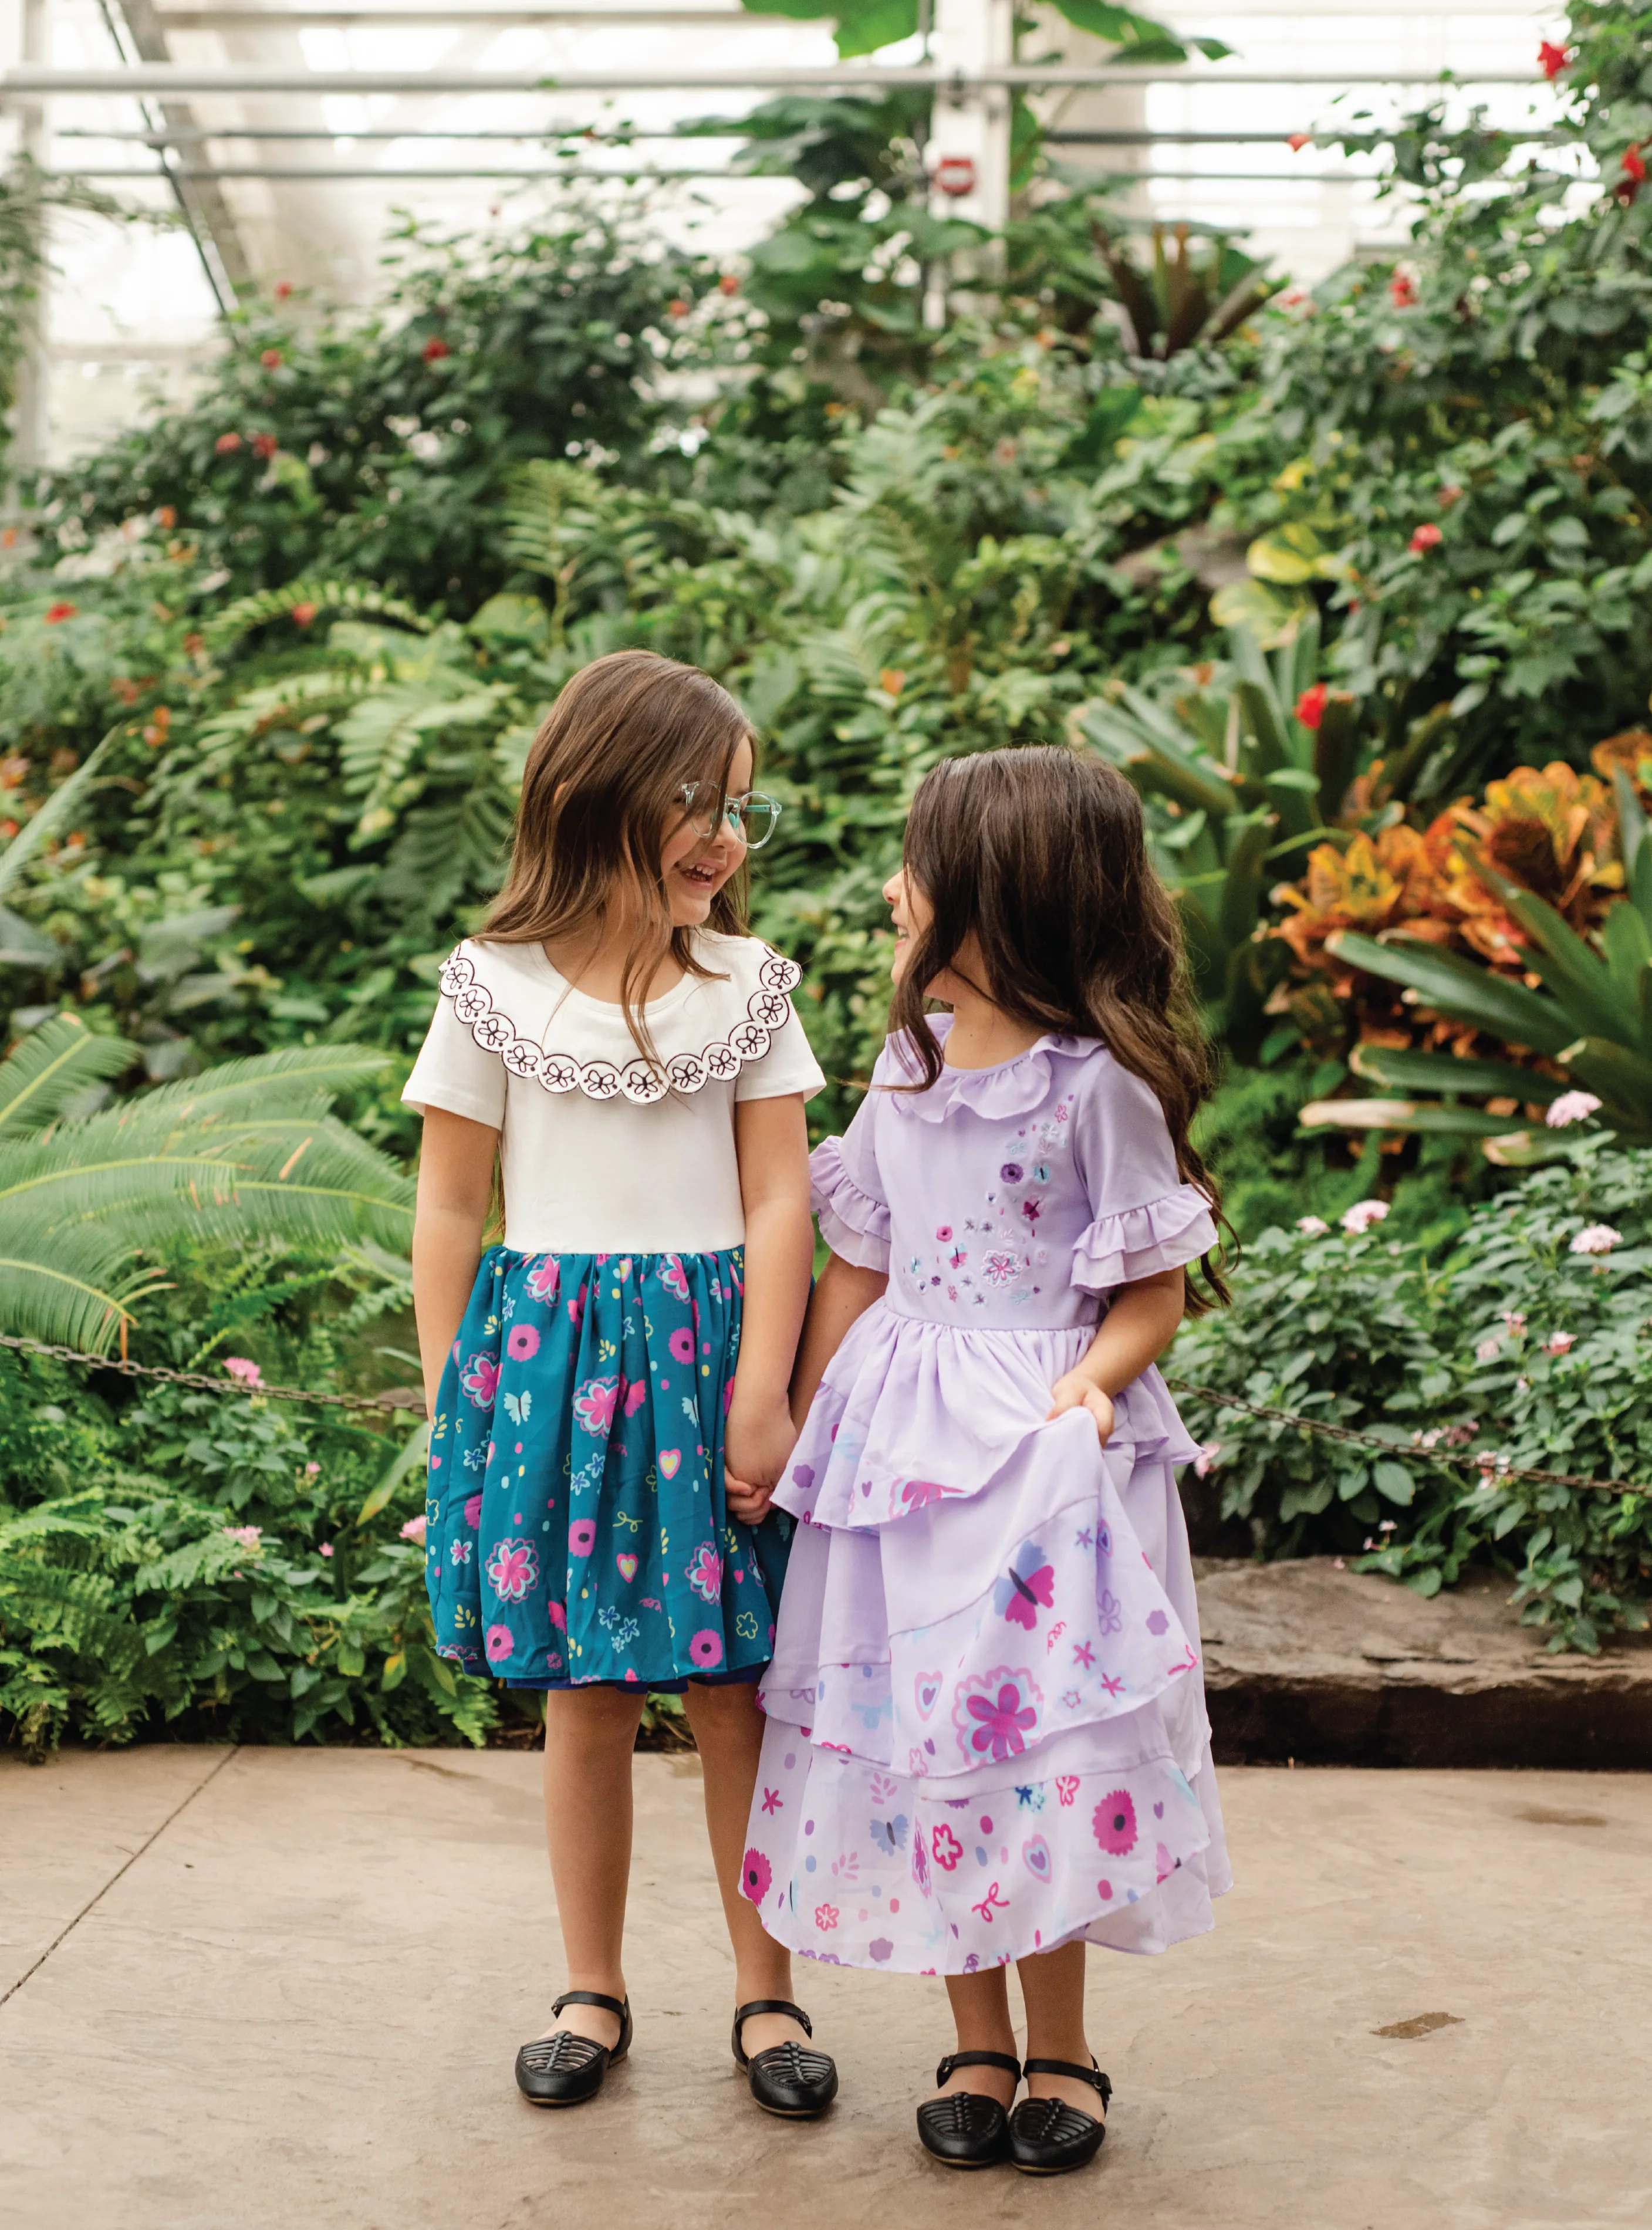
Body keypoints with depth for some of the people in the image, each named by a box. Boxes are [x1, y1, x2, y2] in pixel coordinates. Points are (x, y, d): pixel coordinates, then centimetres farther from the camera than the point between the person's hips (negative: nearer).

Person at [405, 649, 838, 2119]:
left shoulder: (748, 984, 4)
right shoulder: (497, 988, 0)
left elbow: (779, 1203, 0)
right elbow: (450, 1209, 4)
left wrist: (760, 1395, -7)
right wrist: (455, 1407, 2)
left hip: (705, 1350, 1)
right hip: (551, 1353, 0)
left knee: (739, 1694, 4)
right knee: (586, 1697, 8)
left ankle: (767, 1996, 18)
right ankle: (593, 1990, 23)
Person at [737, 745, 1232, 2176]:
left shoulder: (1098, 1085, -11)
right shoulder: (909, 1064, 7)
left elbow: (1156, 1292, -7)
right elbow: (857, 1265, 13)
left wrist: (1092, 1376, -23)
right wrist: (804, 1420, 9)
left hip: (1048, 1443, -6)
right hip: (901, 1436, 6)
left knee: (1042, 1737, -1)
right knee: (917, 1735, 8)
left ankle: (1061, 2051, 18)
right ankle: (978, 2045, 23)